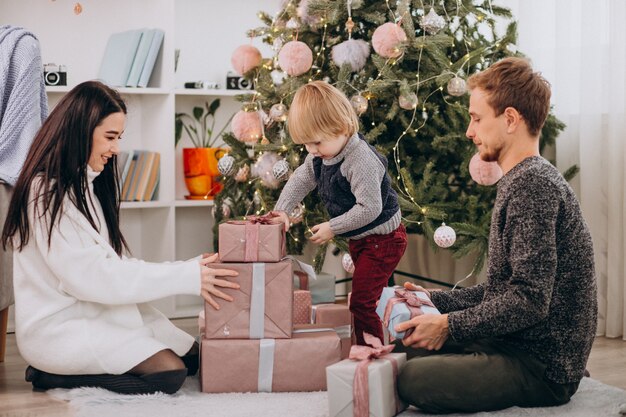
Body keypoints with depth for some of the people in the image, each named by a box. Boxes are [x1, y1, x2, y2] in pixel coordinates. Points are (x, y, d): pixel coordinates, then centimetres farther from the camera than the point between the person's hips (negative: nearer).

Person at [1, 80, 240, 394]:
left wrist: (191, 270, -2)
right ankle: (54, 374, -6)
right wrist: (186, 277, -20)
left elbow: (111, 263, 10)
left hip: (96, 312, 10)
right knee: (169, 372, -21)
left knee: (193, 356, -5)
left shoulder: (85, 185, 14)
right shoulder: (47, 192, -17)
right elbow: (93, 276, -21)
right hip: (57, 328, -10)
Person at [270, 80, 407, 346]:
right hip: (358, 238, 10)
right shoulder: (320, 155, -2)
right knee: (363, 298, 19)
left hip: (382, 239, -10)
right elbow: (301, 180, 9)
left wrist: (332, 228, -22)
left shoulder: (362, 161, -31)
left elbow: (369, 208, -31)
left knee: (361, 304, -10)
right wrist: (281, 210, -6)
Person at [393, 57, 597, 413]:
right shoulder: (526, 181, 16)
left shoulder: (533, 184, -19)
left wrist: (449, 326, -18)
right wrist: (434, 301, 12)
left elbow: (530, 301, -25)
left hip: (543, 369, -10)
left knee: (413, 379, -27)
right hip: (519, 346, 10)